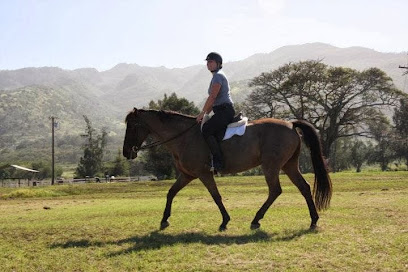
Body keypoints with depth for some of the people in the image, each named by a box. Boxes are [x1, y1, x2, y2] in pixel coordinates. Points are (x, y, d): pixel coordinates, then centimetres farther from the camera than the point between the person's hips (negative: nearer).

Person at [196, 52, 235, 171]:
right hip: (223, 111, 11)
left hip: (225, 111, -11)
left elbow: (212, 97, -17)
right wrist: (206, 113, 20)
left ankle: (218, 161, -24)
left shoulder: (218, 76, -9)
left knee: (206, 130, -21)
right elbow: (213, 100, 25)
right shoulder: (217, 76, 23)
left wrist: (202, 113, -12)